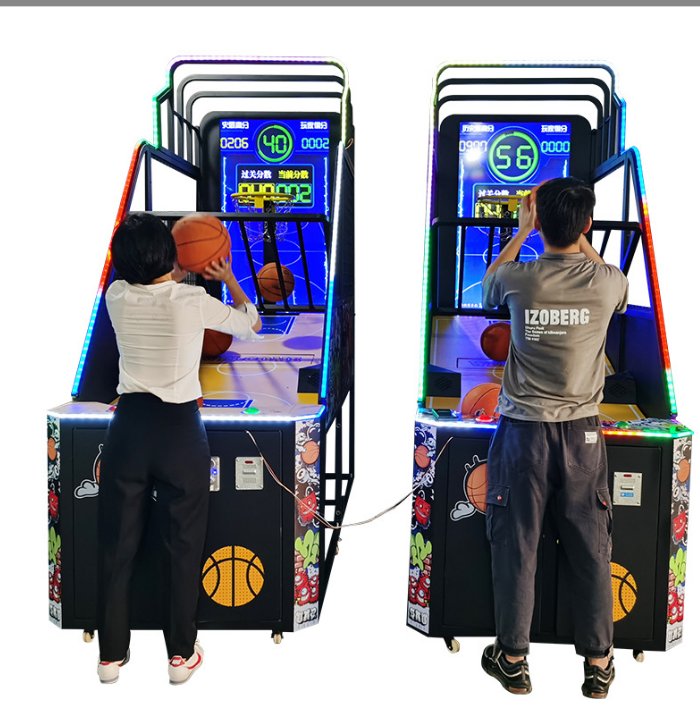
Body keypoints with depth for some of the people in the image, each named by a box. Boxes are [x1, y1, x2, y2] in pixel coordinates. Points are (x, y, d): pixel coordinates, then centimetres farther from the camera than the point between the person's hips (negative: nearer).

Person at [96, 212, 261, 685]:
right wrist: (229, 278, 20)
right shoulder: (194, 301, -11)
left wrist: (182, 274, 29)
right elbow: (252, 325, 7)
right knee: (183, 546, 11)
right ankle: (181, 655, 23)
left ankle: (112, 655, 27)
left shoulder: (117, 297, -2)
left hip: (129, 426, 3)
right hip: (180, 429, -3)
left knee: (117, 544, 14)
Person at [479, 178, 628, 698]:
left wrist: (521, 230, 22)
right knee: (590, 548, 14)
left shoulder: (518, 279, -11)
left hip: (524, 431, -1)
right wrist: (582, 240, 24)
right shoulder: (607, 282, -8)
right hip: (582, 434, 1)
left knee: (516, 545, 11)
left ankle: (513, 659, 25)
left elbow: (488, 284, 15)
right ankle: (599, 662, 28)